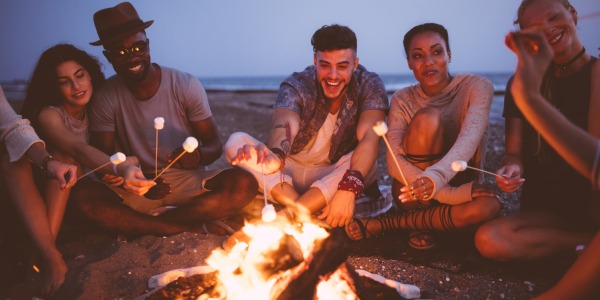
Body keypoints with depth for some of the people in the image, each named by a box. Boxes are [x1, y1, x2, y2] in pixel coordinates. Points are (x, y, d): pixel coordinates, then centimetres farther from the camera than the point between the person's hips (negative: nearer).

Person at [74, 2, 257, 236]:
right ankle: (188, 228, -22)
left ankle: (140, 226, -19)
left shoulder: (186, 86, -6)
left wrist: (198, 155, -29)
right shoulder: (104, 99, -3)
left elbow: (214, 145, -4)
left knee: (244, 183, -29)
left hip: (190, 183, 0)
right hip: (137, 189, 1)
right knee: (86, 198, -29)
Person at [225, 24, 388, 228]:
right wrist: (275, 156, -61)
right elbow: (284, 126, -36)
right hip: (289, 171, 1)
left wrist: (349, 188, -47)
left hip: (333, 178, 0)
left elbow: (369, 138, -28)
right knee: (236, 142, -23)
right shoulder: (295, 86, -15)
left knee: (367, 165, -33)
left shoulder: (370, 85, -13)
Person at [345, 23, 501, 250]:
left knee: (489, 206, -36)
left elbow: (470, 139, -28)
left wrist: (435, 177, -48)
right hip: (413, 193, -1)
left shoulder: (477, 87, -9)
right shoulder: (402, 100, -6)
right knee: (428, 117, -26)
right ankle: (419, 222, -14)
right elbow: (394, 161, -19)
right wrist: (449, 194, -32)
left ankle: (386, 223, -17)